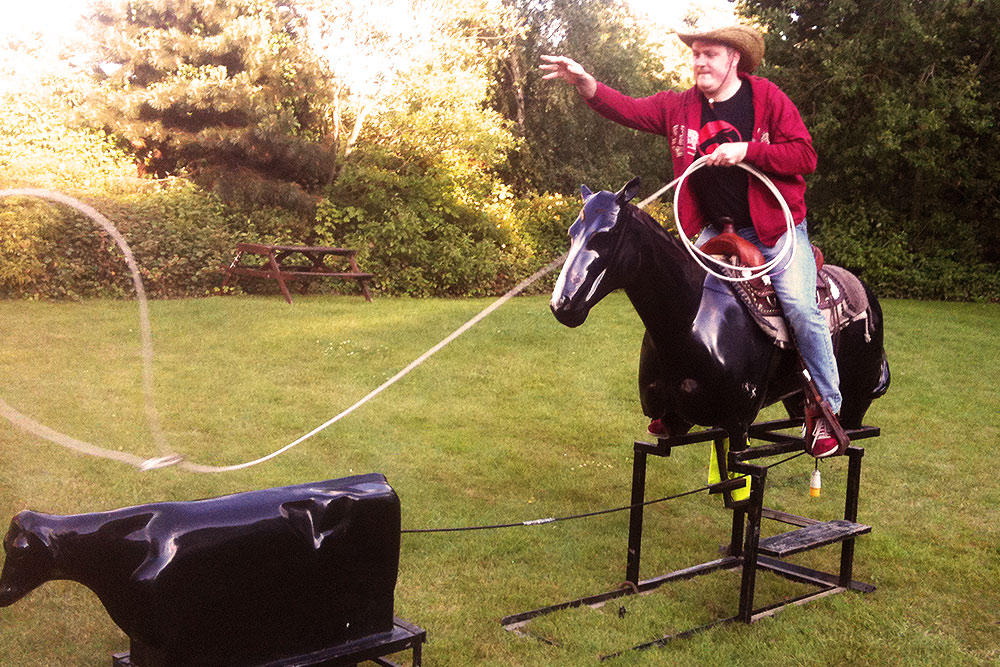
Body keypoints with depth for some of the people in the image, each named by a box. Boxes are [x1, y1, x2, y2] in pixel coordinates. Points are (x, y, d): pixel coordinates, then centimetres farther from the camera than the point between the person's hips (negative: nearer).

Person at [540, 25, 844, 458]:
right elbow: (629, 110, -6)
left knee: (801, 308, -16)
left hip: (776, 228, -4)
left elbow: (805, 157, -12)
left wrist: (746, 151, -24)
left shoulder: (768, 98, -7)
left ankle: (826, 408, 1)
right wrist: (585, 84, -23)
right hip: (715, 231, 4)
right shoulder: (680, 107, 3)